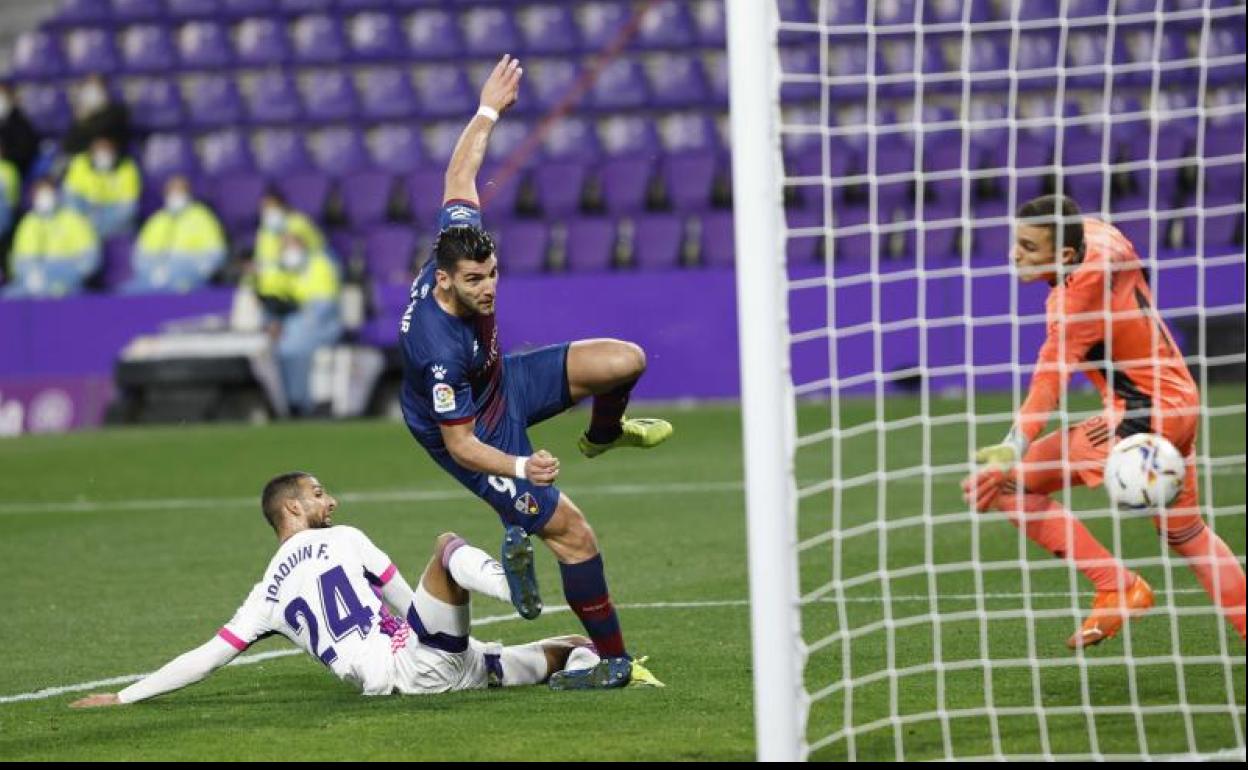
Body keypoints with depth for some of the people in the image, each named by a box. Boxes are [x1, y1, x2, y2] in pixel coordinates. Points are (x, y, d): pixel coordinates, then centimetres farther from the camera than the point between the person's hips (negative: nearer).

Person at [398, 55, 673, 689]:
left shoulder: (458, 237, -23)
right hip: (474, 433, -8)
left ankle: (604, 434, 30)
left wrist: (489, 110, 3)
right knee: (573, 532, -12)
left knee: (625, 361, -5)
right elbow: (460, 444, -33)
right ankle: (615, 660, 4)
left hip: (503, 382, 8)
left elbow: (459, 176, -4)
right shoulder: (438, 348, -41)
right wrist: (520, 467, -47)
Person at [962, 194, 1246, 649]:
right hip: (1181, 401, 10)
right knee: (1186, 533, 28)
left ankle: (1119, 589, -6)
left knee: (1008, 484, -11)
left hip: (1140, 417, -10)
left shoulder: (1076, 298, -27)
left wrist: (1014, 448, -48)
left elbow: (1051, 378, -38)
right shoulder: (1098, 236, -4)